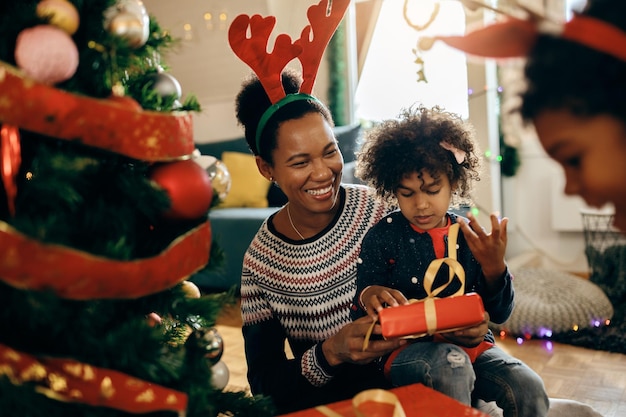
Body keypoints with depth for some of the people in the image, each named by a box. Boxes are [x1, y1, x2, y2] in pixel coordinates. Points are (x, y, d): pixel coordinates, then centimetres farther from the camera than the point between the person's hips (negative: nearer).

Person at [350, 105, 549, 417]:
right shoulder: (381, 238, -4)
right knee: (450, 363, -34)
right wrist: (368, 297, -27)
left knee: (529, 390, -20)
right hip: (406, 348, -3)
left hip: (468, 342, 3)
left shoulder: (470, 236, 3)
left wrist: (494, 269, -17)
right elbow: (361, 316, -2)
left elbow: (499, 314, 2)